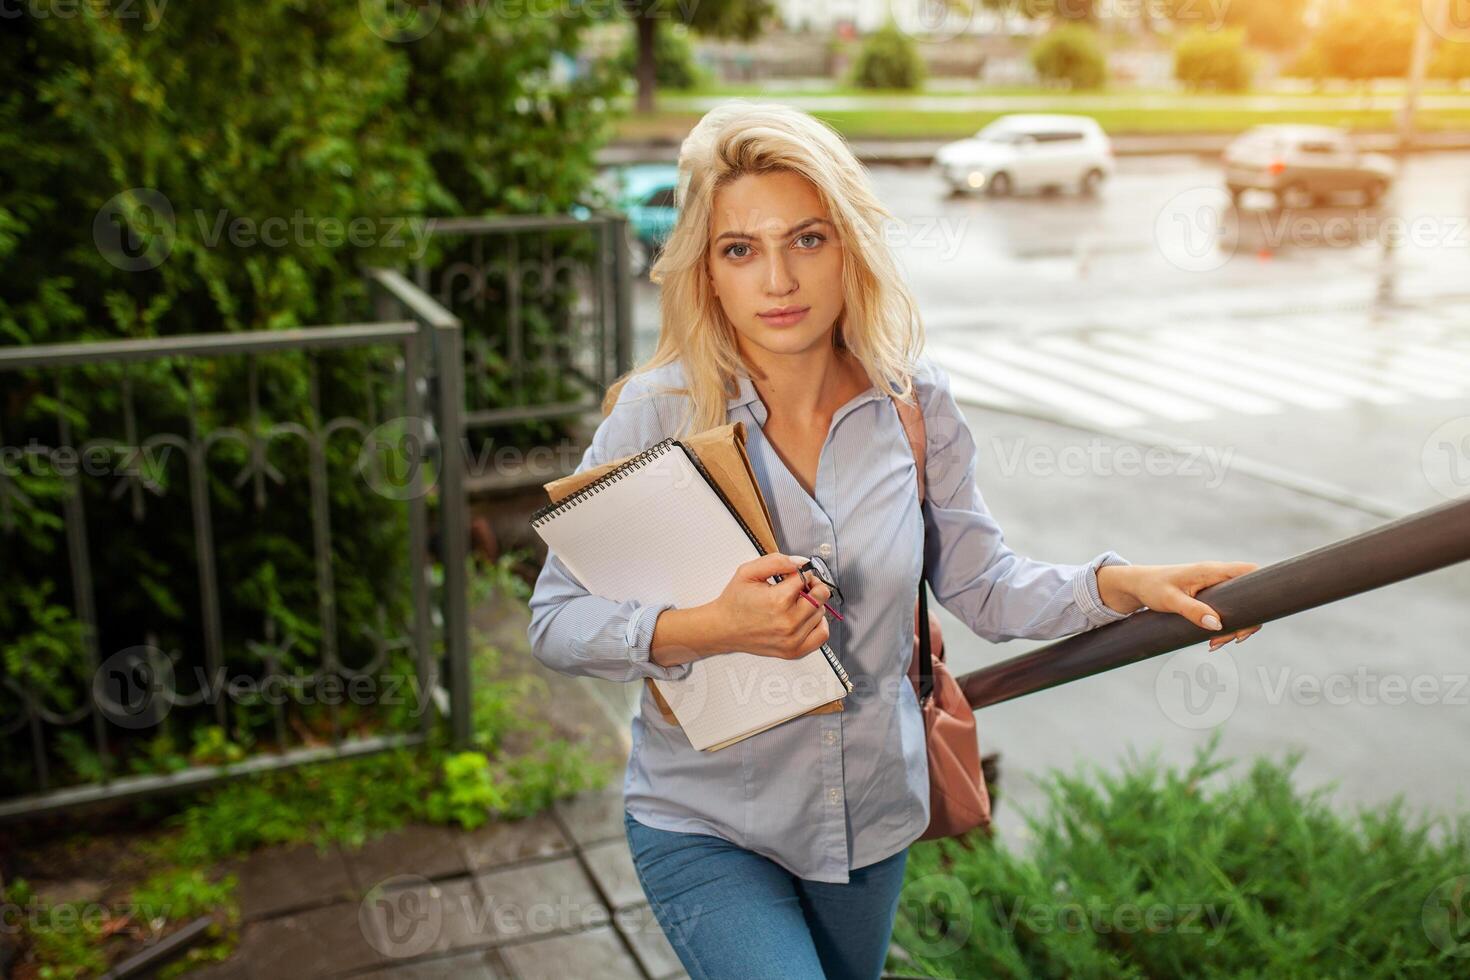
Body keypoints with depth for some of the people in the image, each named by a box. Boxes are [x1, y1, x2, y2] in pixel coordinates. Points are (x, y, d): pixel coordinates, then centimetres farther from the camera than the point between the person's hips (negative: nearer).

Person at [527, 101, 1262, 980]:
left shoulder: (913, 400, -9)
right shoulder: (657, 412, -17)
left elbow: (983, 586, -1)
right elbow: (556, 621, -14)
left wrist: (1123, 584, -17)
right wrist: (706, 630, -30)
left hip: (874, 811, 4)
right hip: (706, 828, -3)